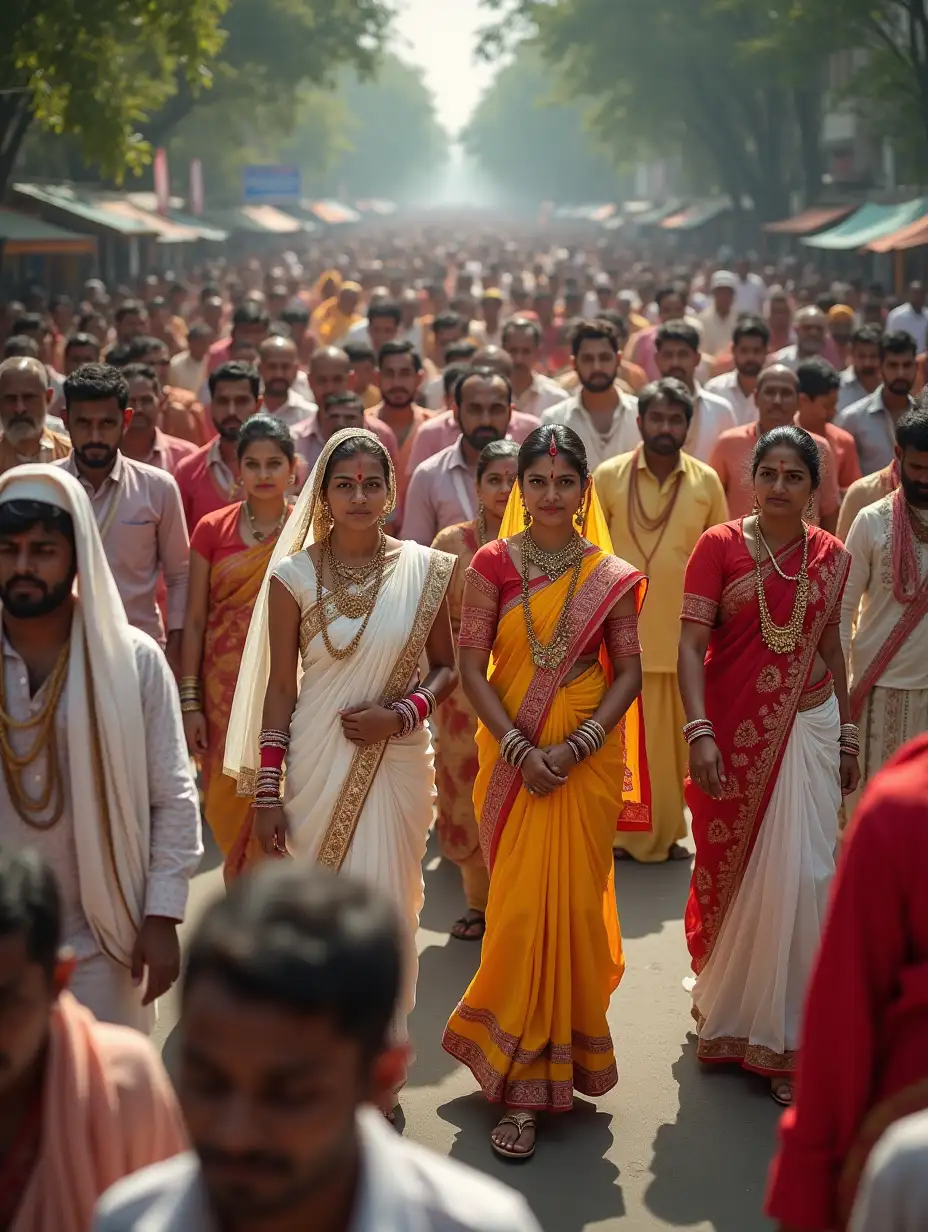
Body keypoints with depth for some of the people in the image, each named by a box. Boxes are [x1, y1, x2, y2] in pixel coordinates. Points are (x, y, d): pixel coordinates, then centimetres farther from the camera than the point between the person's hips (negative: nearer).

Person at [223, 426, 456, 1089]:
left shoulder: (424, 569, 1)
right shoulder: (294, 574, -1)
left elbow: (447, 667, 9)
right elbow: (280, 686, 1)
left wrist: (402, 714, -11)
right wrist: (266, 793, -2)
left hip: (396, 760, 1)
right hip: (316, 764, -1)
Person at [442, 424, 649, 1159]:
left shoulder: (611, 576, 1)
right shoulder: (493, 564, -1)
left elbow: (628, 671, -1)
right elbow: (471, 664, -5)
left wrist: (575, 746, -13)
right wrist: (520, 749, -15)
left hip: (585, 756, 1)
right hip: (513, 753, 0)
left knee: (571, 898, 3)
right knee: (520, 899, 1)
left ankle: (529, 1072, 23)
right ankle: (524, 1084, 13)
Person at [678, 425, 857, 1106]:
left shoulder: (831, 556, 5)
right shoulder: (720, 546, -5)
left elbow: (831, 645, 14)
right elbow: (691, 643, -10)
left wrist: (848, 732, 15)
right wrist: (700, 731, -20)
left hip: (808, 727, 2)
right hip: (735, 732, -2)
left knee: (800, 877, 1)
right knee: (730, 868, 8)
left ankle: (784, 1034, 17)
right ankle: (726, 1013, 29)